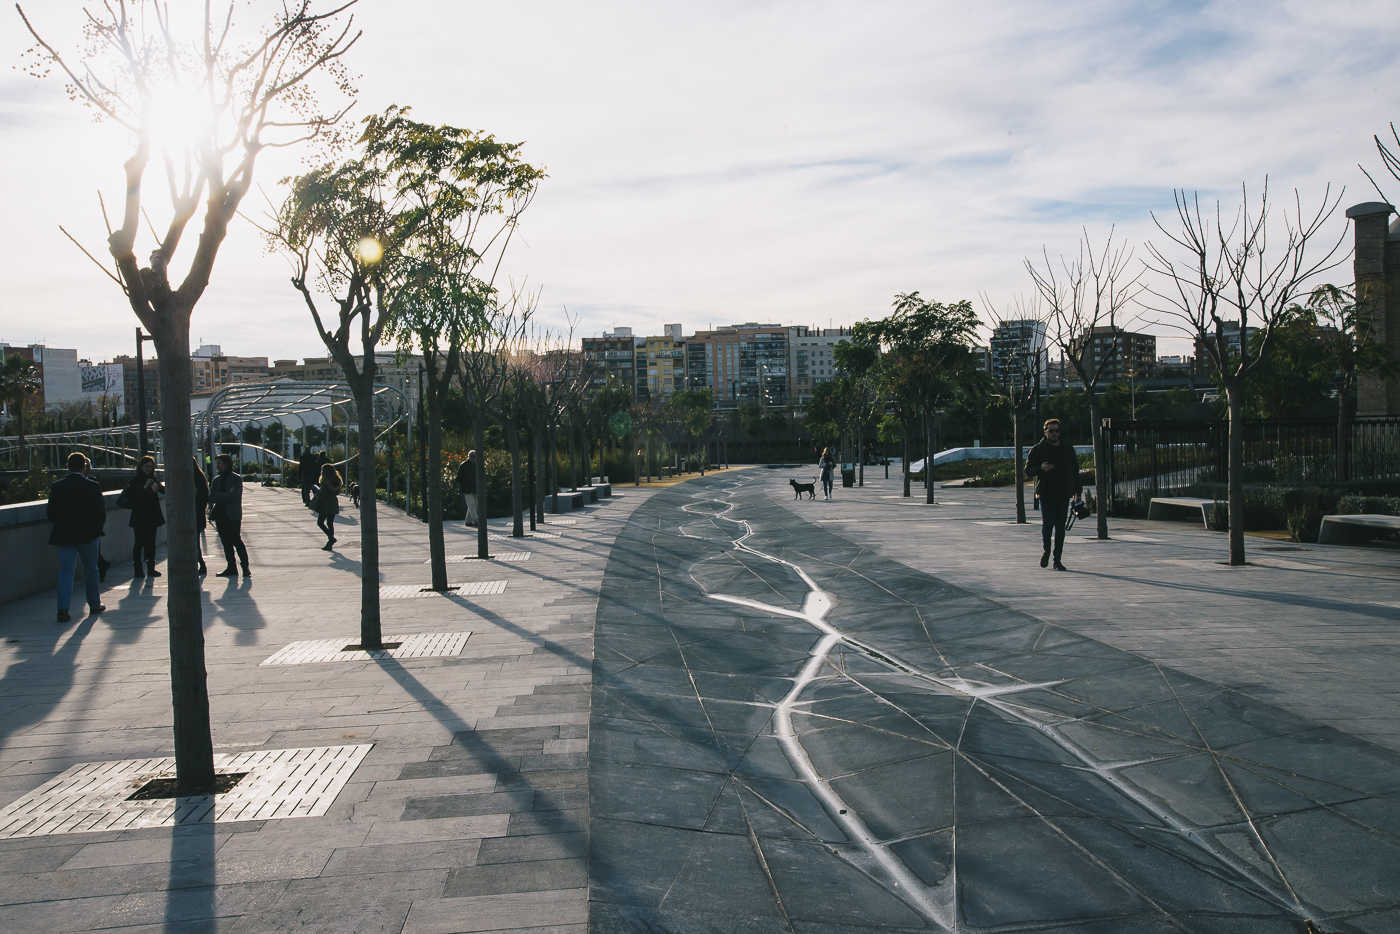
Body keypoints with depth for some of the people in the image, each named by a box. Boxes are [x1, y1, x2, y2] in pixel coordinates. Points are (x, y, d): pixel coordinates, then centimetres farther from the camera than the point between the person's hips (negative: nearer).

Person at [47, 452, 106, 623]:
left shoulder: (57, 487, -1)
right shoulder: (92, 487, -8)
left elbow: (51, 514, 1)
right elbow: (101, 514, -7)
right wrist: (98, 528, 10)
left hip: (64, 537, 1)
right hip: (88, 536, -1)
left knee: (65, 572, 2)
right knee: (91, 570, 14)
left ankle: (63, 609, -10)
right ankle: (94, 604, 24)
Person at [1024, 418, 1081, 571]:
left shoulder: (1068, 449, 13)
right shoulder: (1038, 449, 3)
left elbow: (1075, 471, 18)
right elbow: (1028, 470, 0)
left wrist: (1077, 491, 10)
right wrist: (1041, 468, -21)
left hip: (1064, 494, 3)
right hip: (1046, 493, -3)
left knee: (1060, 527, 2)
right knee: (1047, 523, -12)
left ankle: (1057, 560, 8)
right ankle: (1046, 550, 15)